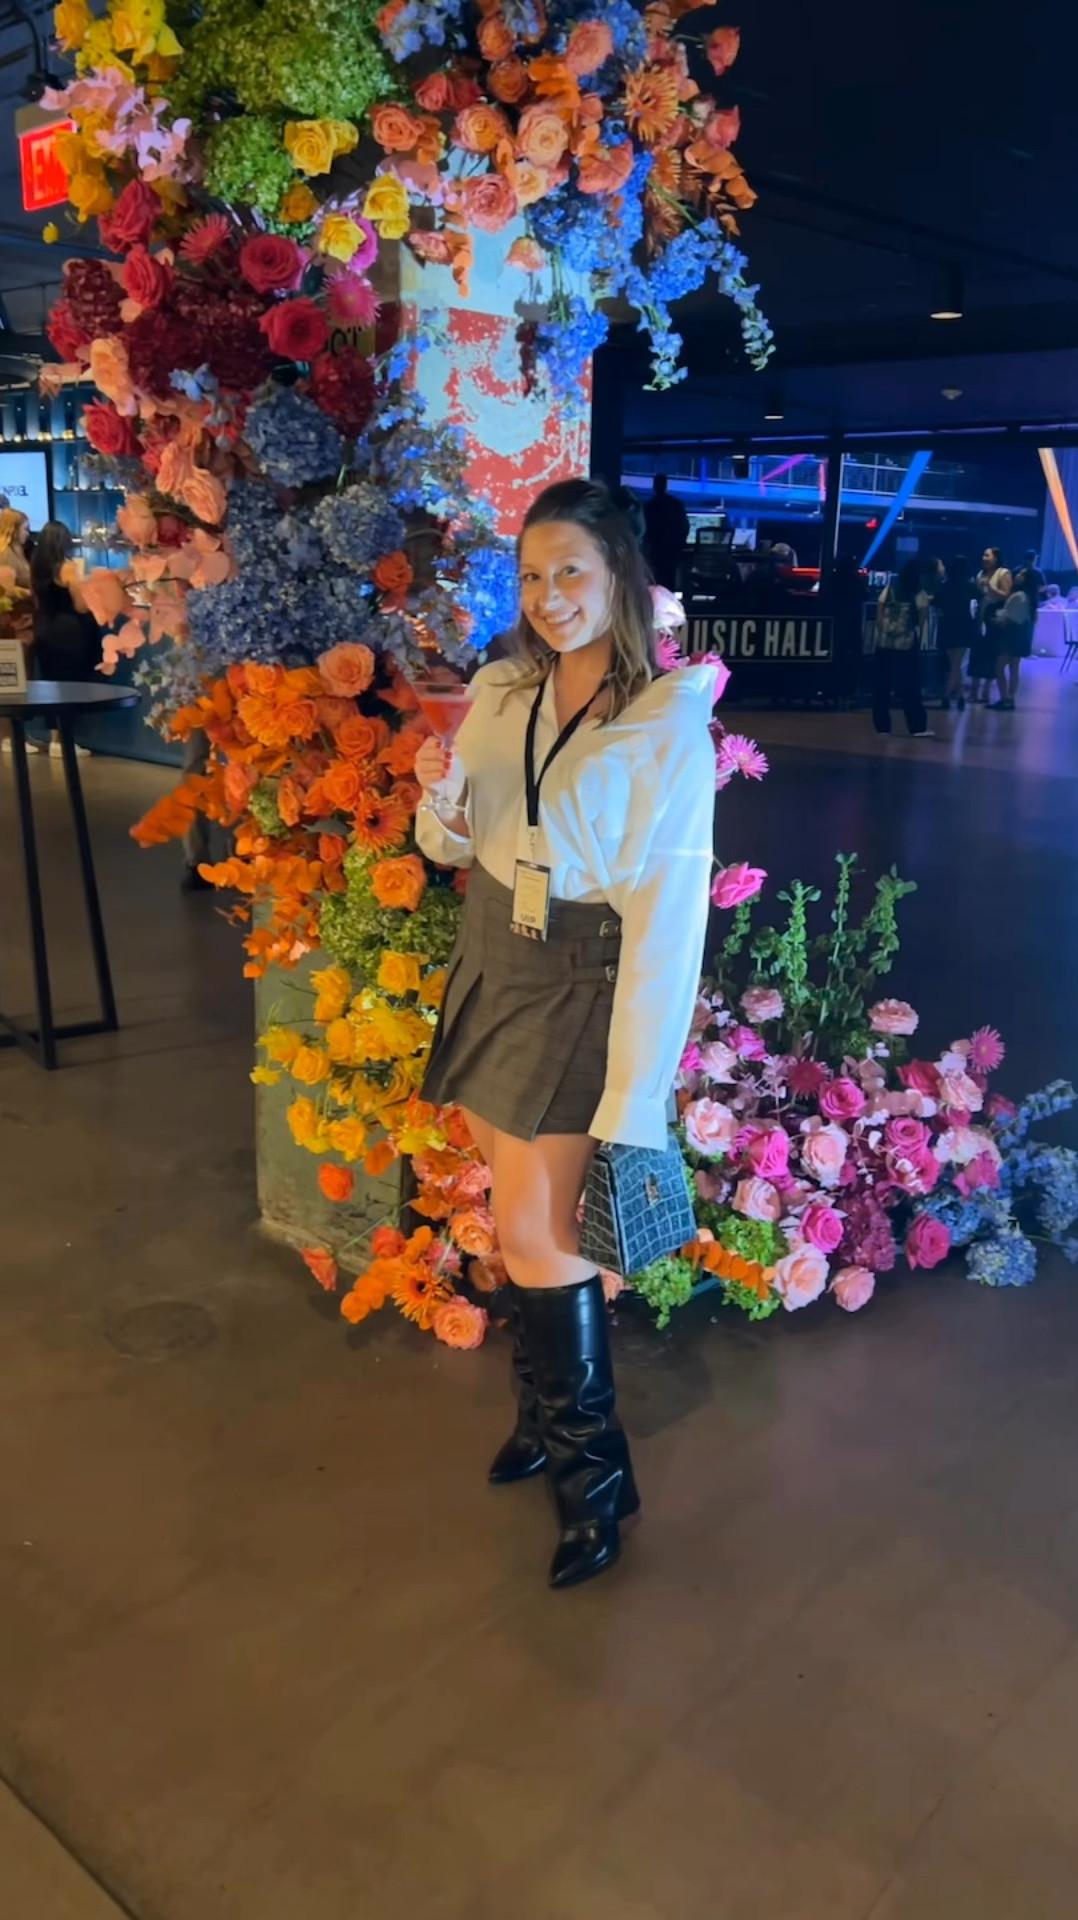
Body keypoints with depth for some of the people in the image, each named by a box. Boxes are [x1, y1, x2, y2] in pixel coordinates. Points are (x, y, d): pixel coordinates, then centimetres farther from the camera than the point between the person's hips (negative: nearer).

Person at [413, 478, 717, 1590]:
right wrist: (442, 799, -13)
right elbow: (454, 849, 12)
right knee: (527, 1214, 13)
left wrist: (632, 1097, -19)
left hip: (583, 983, -5)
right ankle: (546, 1410, 34)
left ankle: (591, 1466, 15)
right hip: (490, 959, 5)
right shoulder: (500, 692, 2)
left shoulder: (669, 718, -13)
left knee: (536, 1228, -5)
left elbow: (668, 906, -16)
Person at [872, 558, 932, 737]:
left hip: (884, 643, 2)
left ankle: (882, 725, 7)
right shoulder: (920, 594, 1)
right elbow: (921, 621, 1)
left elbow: (879, 616, 4)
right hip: (907, 644, -2)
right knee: (910, 687, 0)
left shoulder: (889, 590, 8)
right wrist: (918, 641, 12)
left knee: (881, 686, 7)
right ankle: (918, 726, 0)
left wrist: (882, 633, 11)